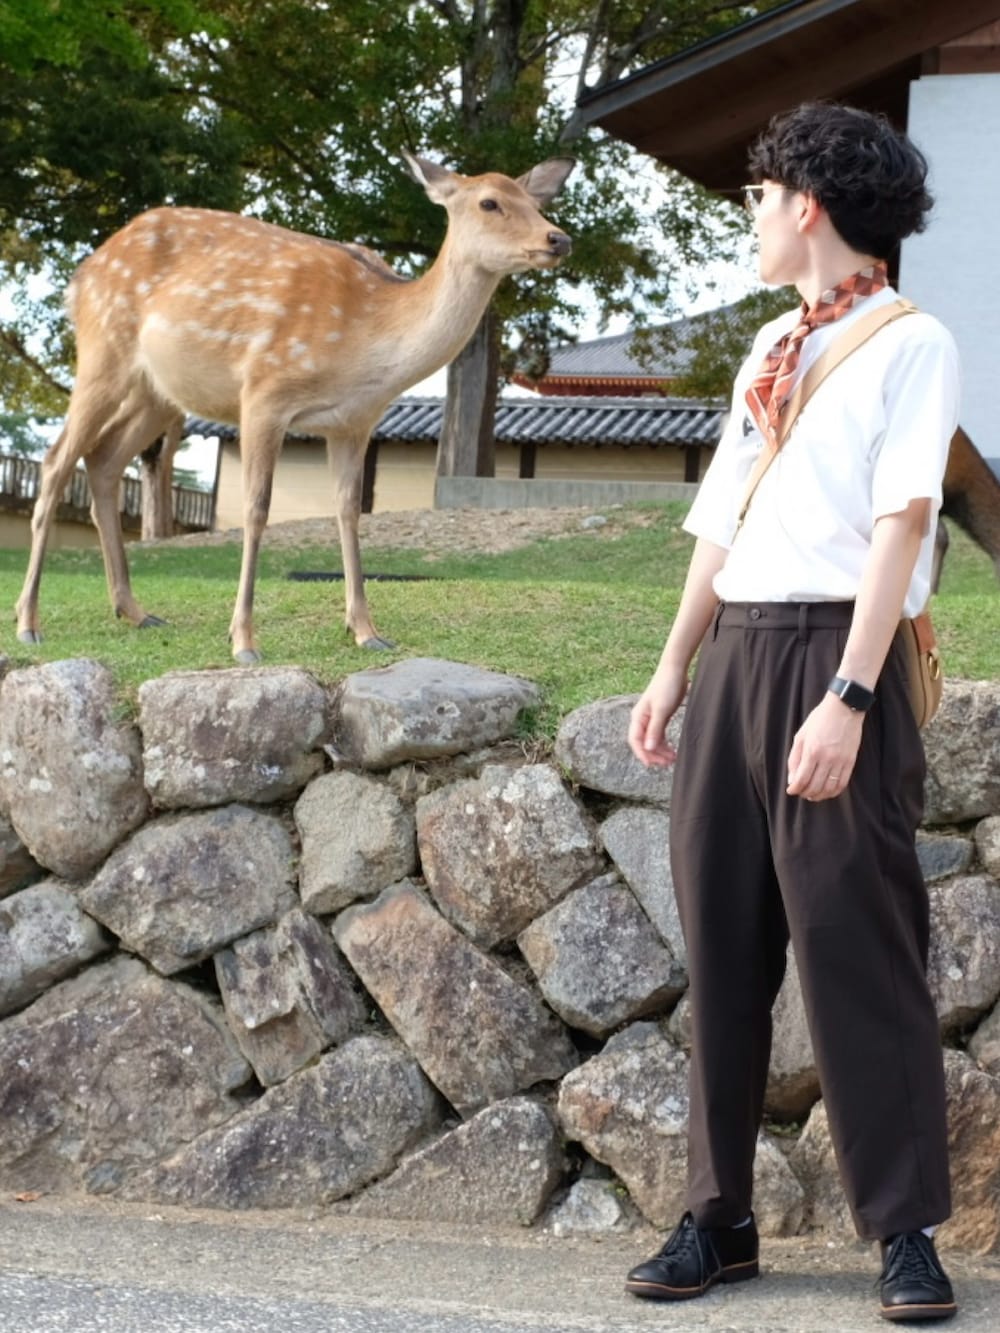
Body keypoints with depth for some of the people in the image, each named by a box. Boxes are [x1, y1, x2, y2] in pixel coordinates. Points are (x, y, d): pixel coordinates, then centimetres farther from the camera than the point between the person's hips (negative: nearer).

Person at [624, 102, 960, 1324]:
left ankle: (905, 1231, 1)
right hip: (733, 653, 7)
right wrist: (676, 668, 14)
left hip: (833, 653, -7)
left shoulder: (907, 343, -4)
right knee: (724, 940, 7)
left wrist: (849, 697, -21)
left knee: (855, 944, -6)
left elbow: (900, 524, -13)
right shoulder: (769, 350, 19)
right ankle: (717, 1219, 14)